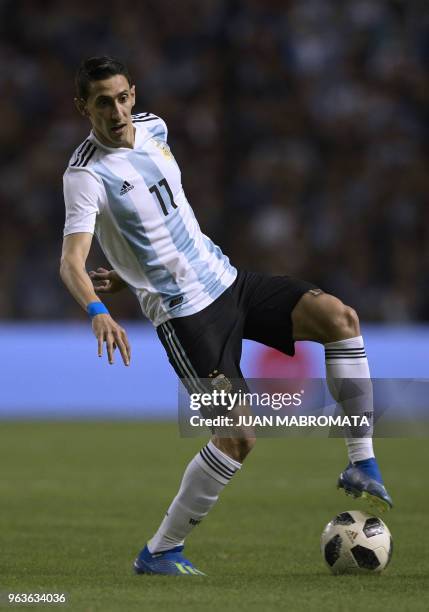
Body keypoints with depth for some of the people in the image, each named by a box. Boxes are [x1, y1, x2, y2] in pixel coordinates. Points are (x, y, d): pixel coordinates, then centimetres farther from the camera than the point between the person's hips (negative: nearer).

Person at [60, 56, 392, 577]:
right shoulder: (87, 174, -17)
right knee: (238, 436, -15)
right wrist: (97, 312, -47)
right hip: (184, 313, -7)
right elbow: (71, 261, -29)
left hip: (226, 279, 7)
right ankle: (158, 553, -1)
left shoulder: (152, 127, 6)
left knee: (339, 317, -13)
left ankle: (361, 463, -4)